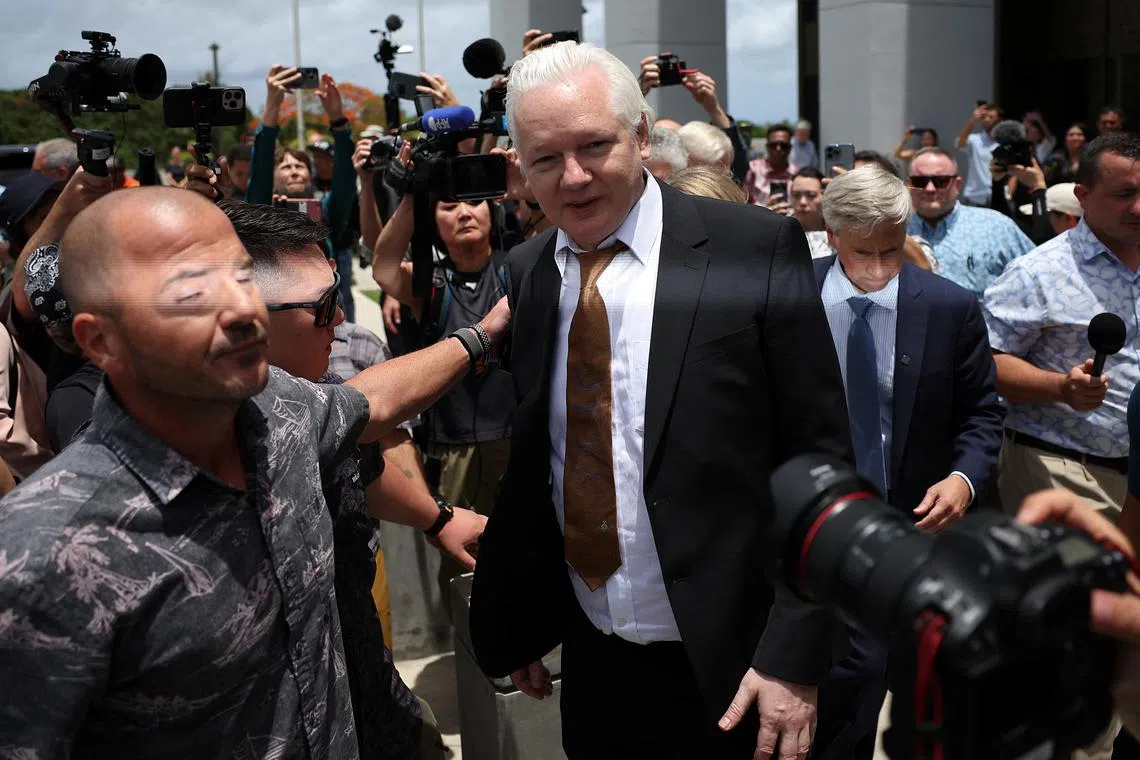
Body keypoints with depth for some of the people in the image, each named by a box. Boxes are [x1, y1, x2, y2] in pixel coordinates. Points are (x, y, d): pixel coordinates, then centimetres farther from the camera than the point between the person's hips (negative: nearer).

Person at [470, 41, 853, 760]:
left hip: (727, 671, -4)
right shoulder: (523, 274, 1)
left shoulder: (757, 249, -13)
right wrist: (514, 621, 11)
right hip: (592, 665, 4)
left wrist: (795, 654, -14)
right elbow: (525, 464, 8)